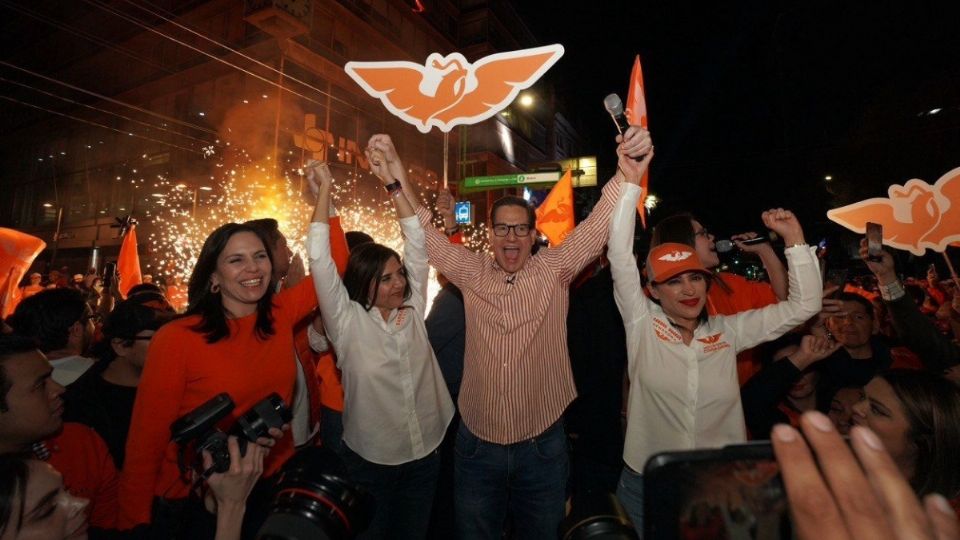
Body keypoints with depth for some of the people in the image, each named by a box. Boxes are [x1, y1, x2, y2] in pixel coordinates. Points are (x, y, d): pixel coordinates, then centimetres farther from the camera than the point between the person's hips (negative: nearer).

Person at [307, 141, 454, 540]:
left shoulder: (412, 308, -4)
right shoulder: (348, 321, -12)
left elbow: (417, 244, -10)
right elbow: (320, 260, -19)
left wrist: (395, 180, -15)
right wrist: (325, 190, -16)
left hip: (425, 452, 3)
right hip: (370, 459, -3)